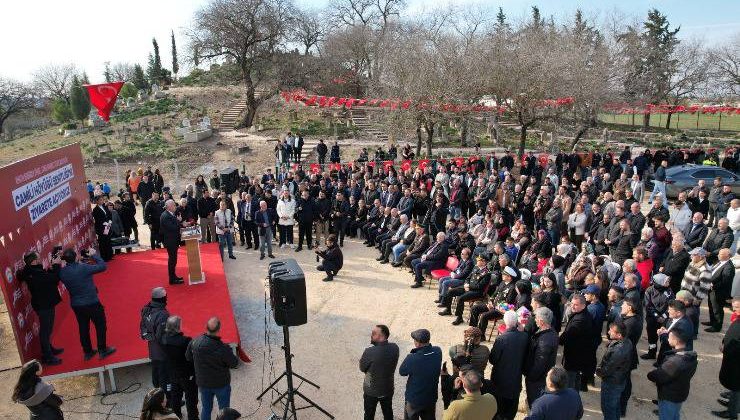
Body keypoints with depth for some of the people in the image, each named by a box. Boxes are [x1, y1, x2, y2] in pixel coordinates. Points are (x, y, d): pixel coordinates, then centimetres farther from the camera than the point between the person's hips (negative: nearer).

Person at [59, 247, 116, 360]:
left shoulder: (62, 272, -8)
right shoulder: (84, 268, -26)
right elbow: (103, 266, -18)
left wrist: (79, 263, 4)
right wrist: (94, 255, -7)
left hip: (76, 305, 5)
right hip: (92, 303, -5)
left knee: (83, 328, 18)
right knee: (100, 326, 12)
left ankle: (87, 352, 30)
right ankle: (102, 350, 21)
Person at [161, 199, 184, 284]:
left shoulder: (170, 214, 8)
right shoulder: (165, 216, -21)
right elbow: (172, 228, -28)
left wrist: (179, 222, -1)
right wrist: (178, 221, -17)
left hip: (173, 240, 10)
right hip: (170, 241, -10)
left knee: (173, 259, 20)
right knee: (172, 259, -3)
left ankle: (173, 276, 32)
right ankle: (172, 279, 6)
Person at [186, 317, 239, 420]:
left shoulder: (195, 342, -18)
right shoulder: (223, 349, -31)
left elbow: (188, 357, 0)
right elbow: (234, 364, -16)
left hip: (203, 383, 4)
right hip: (221, 384, -4)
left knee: (206, 408, 22)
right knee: (224, 410, 15)